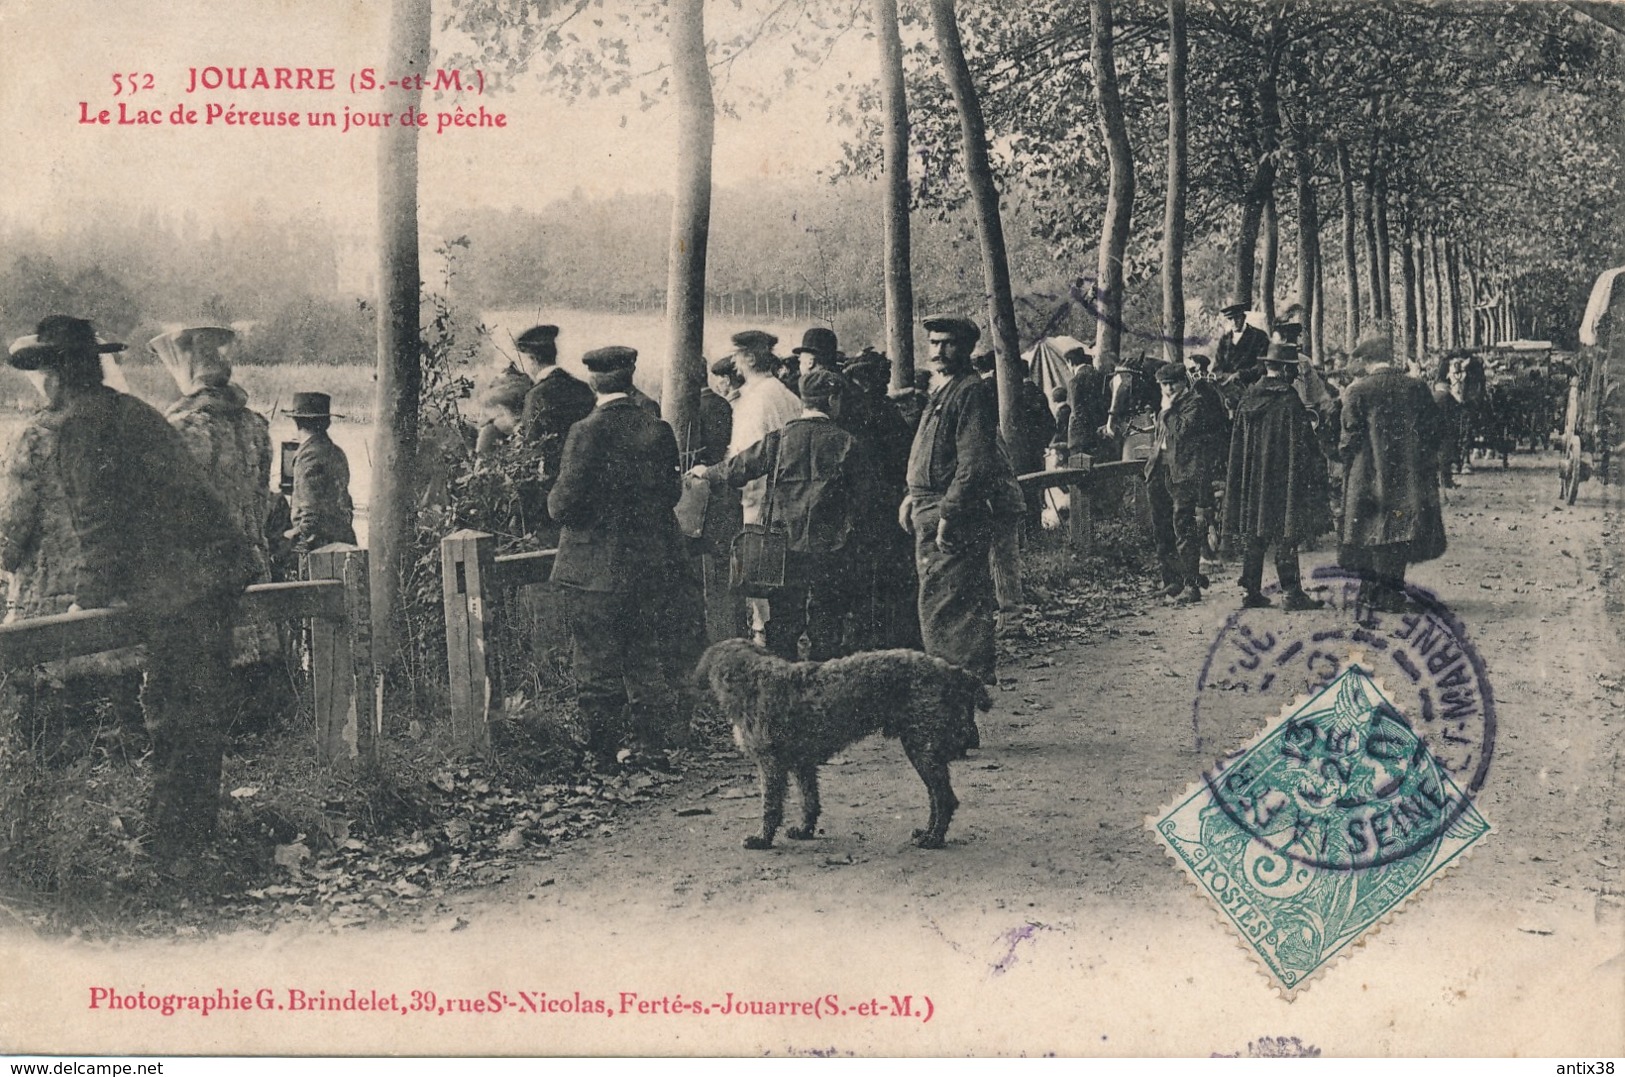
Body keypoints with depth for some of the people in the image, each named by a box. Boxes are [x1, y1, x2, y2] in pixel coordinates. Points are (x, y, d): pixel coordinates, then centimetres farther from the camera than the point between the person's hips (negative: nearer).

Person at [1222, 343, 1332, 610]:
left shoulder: (1247, 400, 6)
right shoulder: (1289, 402, -13)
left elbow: (1237, 445, 11)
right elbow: (1302, 446, -11)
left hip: (1249, 481, 6)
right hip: (1282, 481, -6)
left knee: (1252, 535, 8)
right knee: (1286, 537, -2)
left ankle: (1252, 592, 10)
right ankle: (1290, 593, -1)